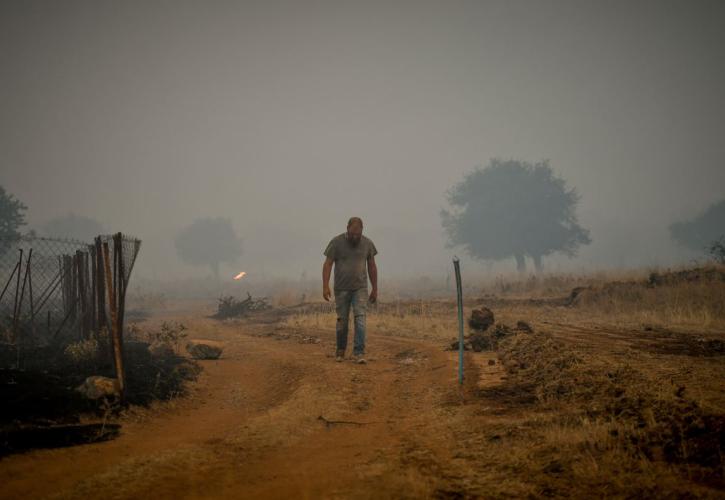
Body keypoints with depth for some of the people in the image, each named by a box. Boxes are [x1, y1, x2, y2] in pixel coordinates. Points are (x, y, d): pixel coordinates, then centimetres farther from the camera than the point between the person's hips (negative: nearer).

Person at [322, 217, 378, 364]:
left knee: (360, 318, -13)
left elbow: (372, 266, 4)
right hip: (341, 289, -1)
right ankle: (340, 351, 24)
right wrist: (325, 287, -19)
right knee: (342, 321, 5)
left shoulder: (367, 243, -4)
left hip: (360, 288, 1)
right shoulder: (336, 242, -10)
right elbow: (327, 264, -10)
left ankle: (359, 353, -16)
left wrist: (375, 289, 6)